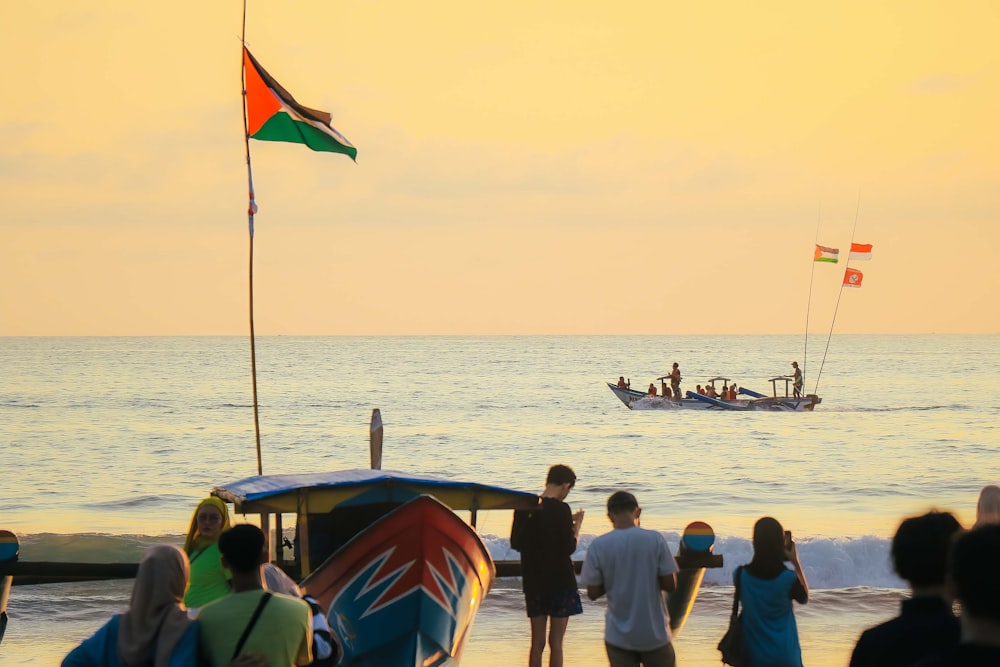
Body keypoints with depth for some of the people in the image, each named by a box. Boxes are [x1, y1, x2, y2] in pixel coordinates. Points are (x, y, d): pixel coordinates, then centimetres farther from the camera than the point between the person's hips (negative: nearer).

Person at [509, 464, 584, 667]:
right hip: (559, 581, -5)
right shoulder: (561, 509, -15)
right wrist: (577, 525, 1)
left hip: (533, 582, 5)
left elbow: (515, 543, 13)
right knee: (556, 641, 1)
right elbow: (569, 548, -16)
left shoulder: (524, 507, 2)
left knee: (537, 642, 10)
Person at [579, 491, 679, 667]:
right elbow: (670, 584, -7)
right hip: (654, 632, 0)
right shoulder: (655, 539, -9)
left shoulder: (598, 546, -8)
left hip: (618, 636, 0)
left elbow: (593, 593, -4)